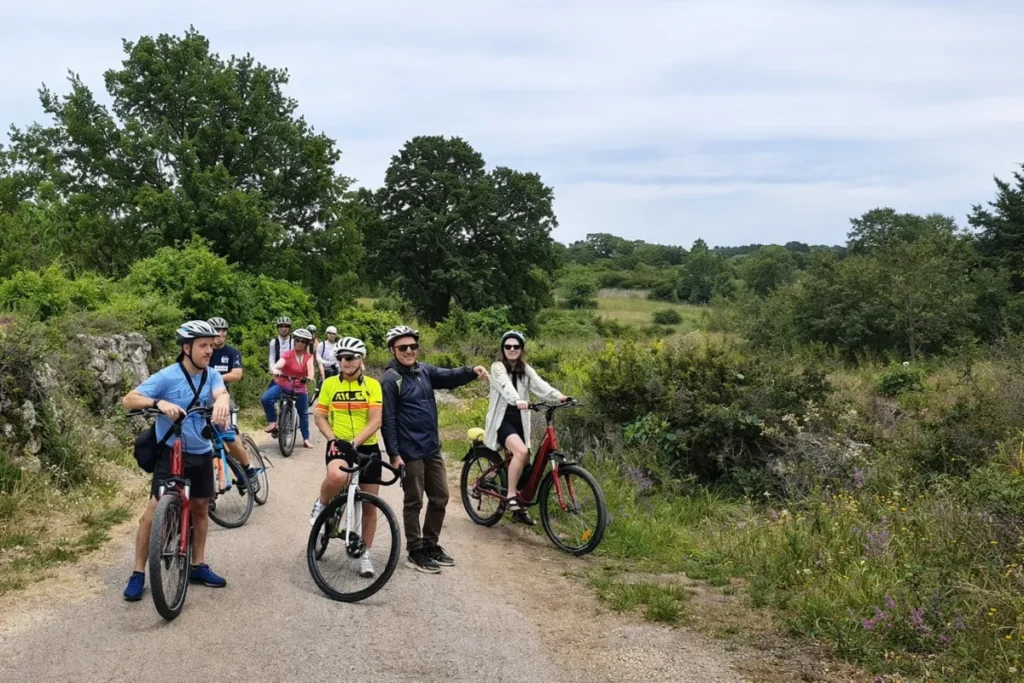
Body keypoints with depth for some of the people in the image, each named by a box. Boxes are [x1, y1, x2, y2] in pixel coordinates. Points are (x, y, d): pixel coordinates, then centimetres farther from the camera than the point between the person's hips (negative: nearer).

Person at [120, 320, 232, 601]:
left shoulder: (211, 375, -2)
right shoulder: (167, 377, -15)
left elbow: (221, 393, -23)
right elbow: (128, 400, -20)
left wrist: (221, 403, -48)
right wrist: (158, 403, -39)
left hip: (202, 453, 5)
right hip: (172, 452, -5)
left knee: (201, 508, 13)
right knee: (154, 510, -9)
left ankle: (198, 566, 27)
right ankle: (138, 573, 3)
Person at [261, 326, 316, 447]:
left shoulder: (308, 357, -5)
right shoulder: (287, 354, -11)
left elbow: (310, 369, -23)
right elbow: (278, 365, -27)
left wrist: (310, 377, -46)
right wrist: (275, 370, -51)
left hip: (299, 388, 2)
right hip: (283, 385, -2)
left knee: (303, 413, 9)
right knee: (265, 398, -26)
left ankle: (306, 439, 25)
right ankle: (273, 422, -9)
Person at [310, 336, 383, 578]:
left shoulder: (372, 385, -2)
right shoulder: (329, 384, 3)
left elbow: (375, 421, -9)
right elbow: (320, 417, 5)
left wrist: (355, 442, -22)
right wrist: (332, 439, -12)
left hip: (367, 447, 1)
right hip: (340, 444, -1)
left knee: (369, 506, 5)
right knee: (337, 476, -36)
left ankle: (365, 554, 23)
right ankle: (321, 506, -3)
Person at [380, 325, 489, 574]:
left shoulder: (424, 371, 9)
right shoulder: (390, 379, -12)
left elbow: (449, 377, -4)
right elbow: (388, 420, -14)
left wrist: (472, 371, -23)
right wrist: (394, 454, -18)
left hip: (432, 448, 7)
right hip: (410, 451, -7)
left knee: (440, 498, 13)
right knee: (414, 502, 3)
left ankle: (430, 544, 28)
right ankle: (415, 552, 15)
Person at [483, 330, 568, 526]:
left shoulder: (525, 370, 8)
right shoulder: (498, 368, -7)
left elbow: (540, 385, -11)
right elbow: (506, 386, -28)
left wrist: (558, 395, -32)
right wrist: (517, 400, -49)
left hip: (519, 420, 6)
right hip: (502, 419, -6)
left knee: (524, 461, 6)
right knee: (521, 452, -30)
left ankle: (518, 509, 22)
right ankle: (511, 496, -19)